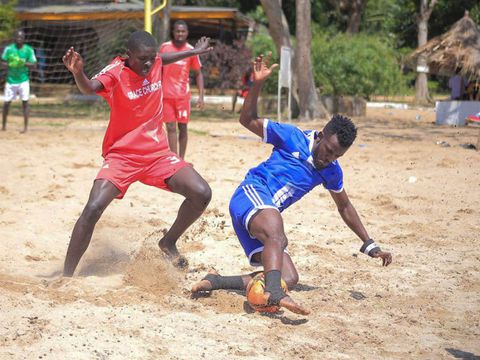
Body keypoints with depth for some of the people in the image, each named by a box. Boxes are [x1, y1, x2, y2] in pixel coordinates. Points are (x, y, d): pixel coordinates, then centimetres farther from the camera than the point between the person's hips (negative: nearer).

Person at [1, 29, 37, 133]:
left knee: (25, 102, -6)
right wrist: (10, 64, -17)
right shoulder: (9, 49, 1)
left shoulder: (28, 49, -2)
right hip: (11, 80, 1)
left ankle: (26, 127, -3)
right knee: (6, 102, 5)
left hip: (23, 80, -1)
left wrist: (24, 63, -21)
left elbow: (33, 65, -3)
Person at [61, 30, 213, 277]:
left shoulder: (155, 63, -1)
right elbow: (90, 88, -39)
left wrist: (195, 52, 42)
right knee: (93, 209, -23)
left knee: (202, 194, -12)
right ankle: (66, 276, -12)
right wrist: (78, 73, -61)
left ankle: (169, 243, 14)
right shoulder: (116, 72, -17)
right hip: (121, 155, -5)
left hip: (158, 153, 5)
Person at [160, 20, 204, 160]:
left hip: (183, 94, 0)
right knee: (171, 127, -2)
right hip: (167, 95, 0)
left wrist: (201, 96, -5)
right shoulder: (164, 47, 0)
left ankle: (181, 159, 14)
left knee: (182, 127, 4)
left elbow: (198, 74, 4)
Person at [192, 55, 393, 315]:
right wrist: (257, 84, -15)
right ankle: (273, 292, -63)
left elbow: (344, 207, 27)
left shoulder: (331, 171, 14)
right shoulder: (293, 138, -1)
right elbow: (248, 120, 0)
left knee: (290, 278, -11)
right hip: (251, 195, -7)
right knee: (277, 235, -40)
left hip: (268, 218, 7)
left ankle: (216, 282, -12)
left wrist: (370, 245, 24)